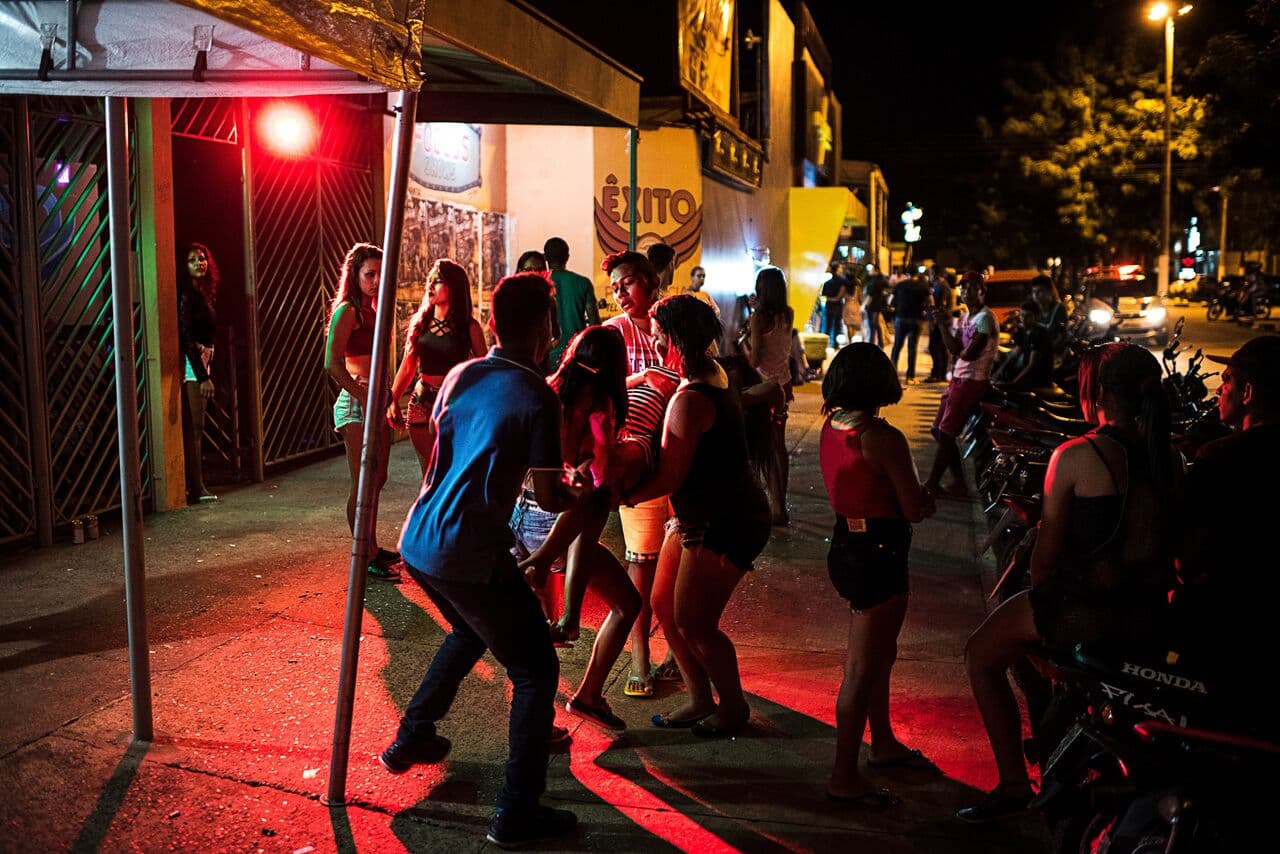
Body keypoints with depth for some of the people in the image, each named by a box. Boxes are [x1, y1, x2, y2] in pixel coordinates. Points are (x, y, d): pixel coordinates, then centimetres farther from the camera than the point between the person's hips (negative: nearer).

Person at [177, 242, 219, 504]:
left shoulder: (204, 292, 15)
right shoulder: (186, 293, -12)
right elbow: (186, 337, -18)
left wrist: (205, 372, 14)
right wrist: (203, 376, -21)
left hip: (201, 362, 9)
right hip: (192, 364, -9)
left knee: (194, 427, 11)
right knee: (194, 427, -9)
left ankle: (196, 485, 16)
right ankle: (196, 490, -8)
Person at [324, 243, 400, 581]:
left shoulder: (373, 310, 16)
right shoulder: (347, 310, -10)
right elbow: (332, 364, -18)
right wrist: (364, 396, -18)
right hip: (356, 401, -9)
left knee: (377, 479, 15)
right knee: (362, 483, -6)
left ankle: (372, 548, 27)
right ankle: (365, 558, 1)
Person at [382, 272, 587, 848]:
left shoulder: (460, 376, 8)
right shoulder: (537, 397, -12)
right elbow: (550, 498, -10)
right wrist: (581, 492, 13)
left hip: (418, 541, 8)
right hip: (470, 555, -8)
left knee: (469, 632, 34)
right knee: (536, 671, 4)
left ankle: (410, 740, 42)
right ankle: (518, 813, 3)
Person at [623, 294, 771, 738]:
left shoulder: (690, 400, -25)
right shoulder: (713, 373, 6)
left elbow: (668, 478, -24)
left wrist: (621, 497, -12)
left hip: (727, 523, -10)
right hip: (703, 517, 10)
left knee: (693, 623, -1)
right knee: (663, 604, 13)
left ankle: (733, 706, 20)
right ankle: (700, 700, 25)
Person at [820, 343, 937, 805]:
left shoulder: (831, 428, 3)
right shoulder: (883, 437, -22)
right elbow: (915, 509, -17)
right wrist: (927, 498, 5)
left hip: (845, 544, 9)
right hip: (879, 553, -9)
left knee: (877, 651, 25)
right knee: (864, 666, 0)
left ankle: (883, 744, 42)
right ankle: (845, 776, 8)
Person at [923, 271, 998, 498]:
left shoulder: (985, 318, -13)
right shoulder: (965, 316, 14)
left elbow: (969, 353, -20)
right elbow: (955, 349, 4)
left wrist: (961, 352, 0)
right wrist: (942, 325, -5)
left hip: (972, 382, -10)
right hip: (958, 378, 10)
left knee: (945, 434, -8)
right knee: (938, 431, 11)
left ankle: (930, 485, 0)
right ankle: (958, 484, 18)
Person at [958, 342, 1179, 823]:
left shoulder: (1074, 457, -14)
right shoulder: (1169, 458, 3)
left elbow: (1046, 553, -10)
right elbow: (1174, 541, 10)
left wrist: (1041, 595, 10)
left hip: (1086, 610, -7)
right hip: (1151, 615, 7)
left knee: (982, 655, 15)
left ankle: (1013, 782, 13)